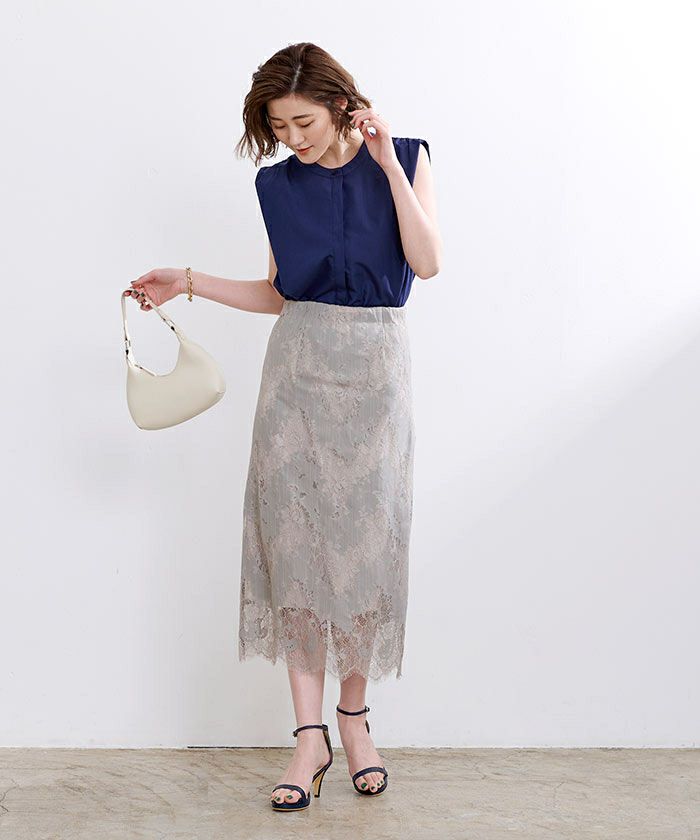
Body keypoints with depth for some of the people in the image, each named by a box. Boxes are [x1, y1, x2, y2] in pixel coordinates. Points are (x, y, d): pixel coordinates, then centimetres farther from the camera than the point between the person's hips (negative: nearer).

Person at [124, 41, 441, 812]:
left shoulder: (404, 157, 2)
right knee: (295, 539, -5)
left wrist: (387, 163, -14)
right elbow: (279, 294, 12)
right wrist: (188, 282, 5)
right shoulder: (279, 182, 7)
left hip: (374, 368, -1)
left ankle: (354, 712, 17)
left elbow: (428, 261, -11)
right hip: (299, 366, 2)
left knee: (367, 540, 0)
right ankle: (309, 734, 0)